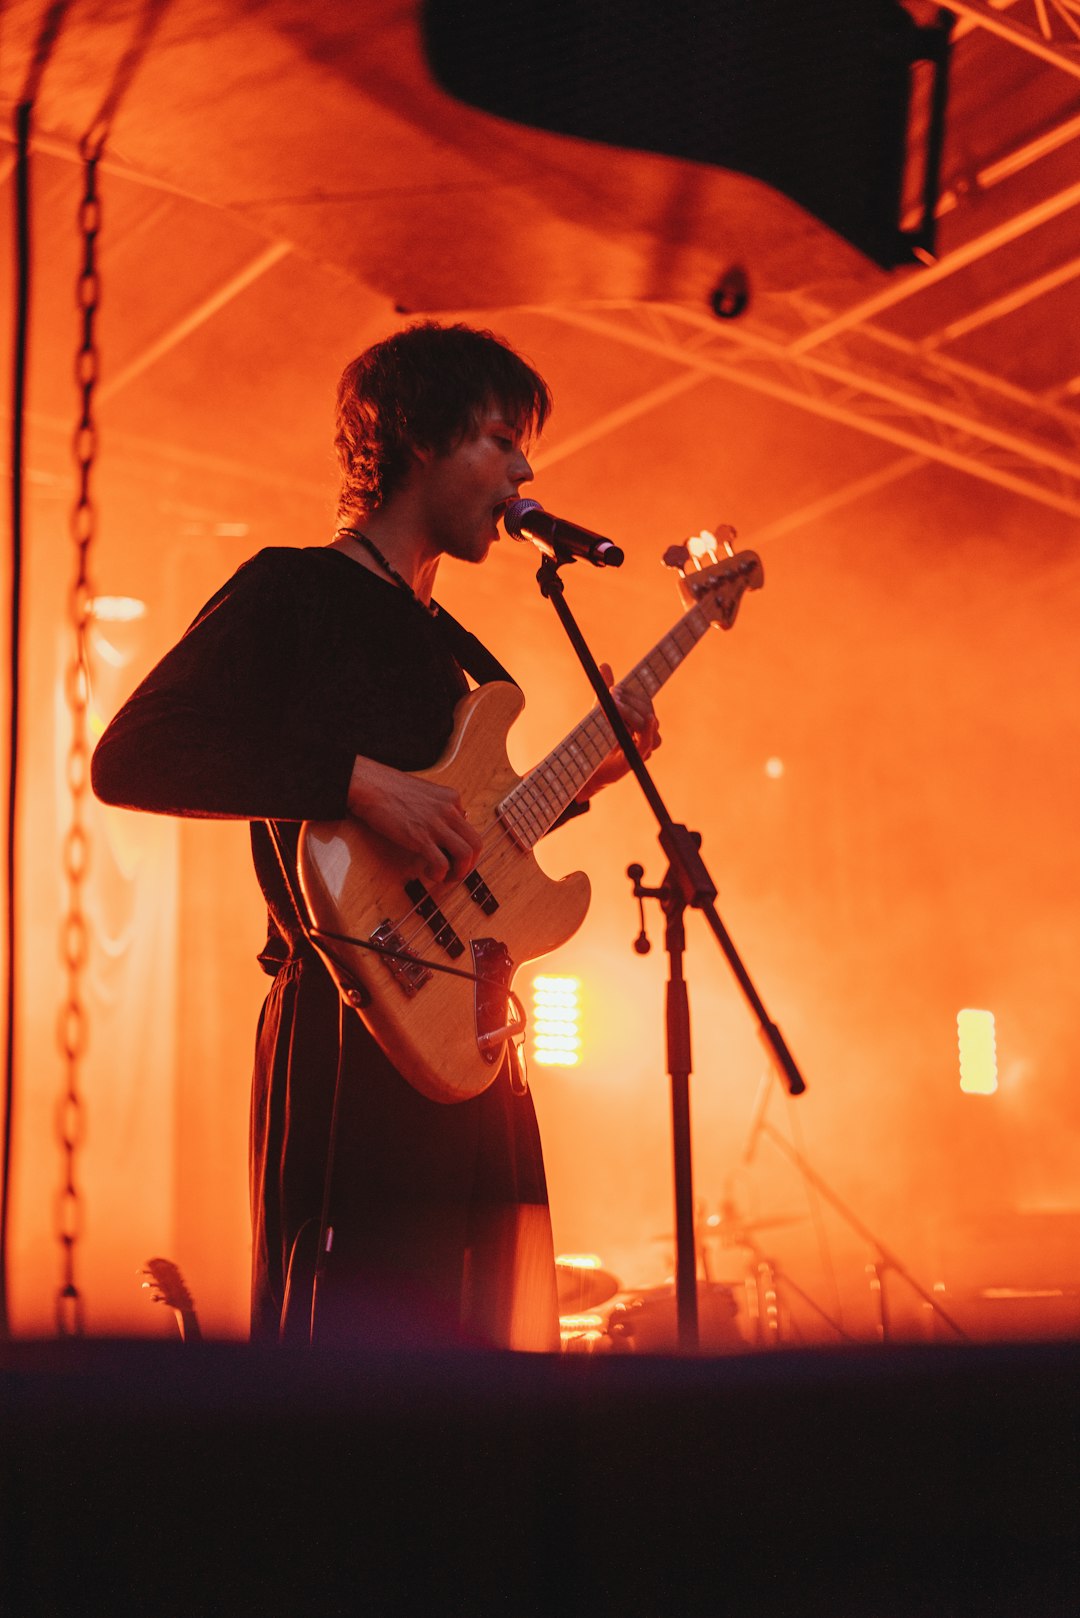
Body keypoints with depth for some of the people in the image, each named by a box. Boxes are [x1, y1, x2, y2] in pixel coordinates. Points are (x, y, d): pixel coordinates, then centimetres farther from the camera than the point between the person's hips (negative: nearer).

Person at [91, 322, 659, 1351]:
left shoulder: (441, 641, 22)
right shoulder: (294, 592, -3)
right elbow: (129, 757, -16)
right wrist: (355, 778, -22)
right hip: (351, 1043, -9)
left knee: (499, 1338, 11)